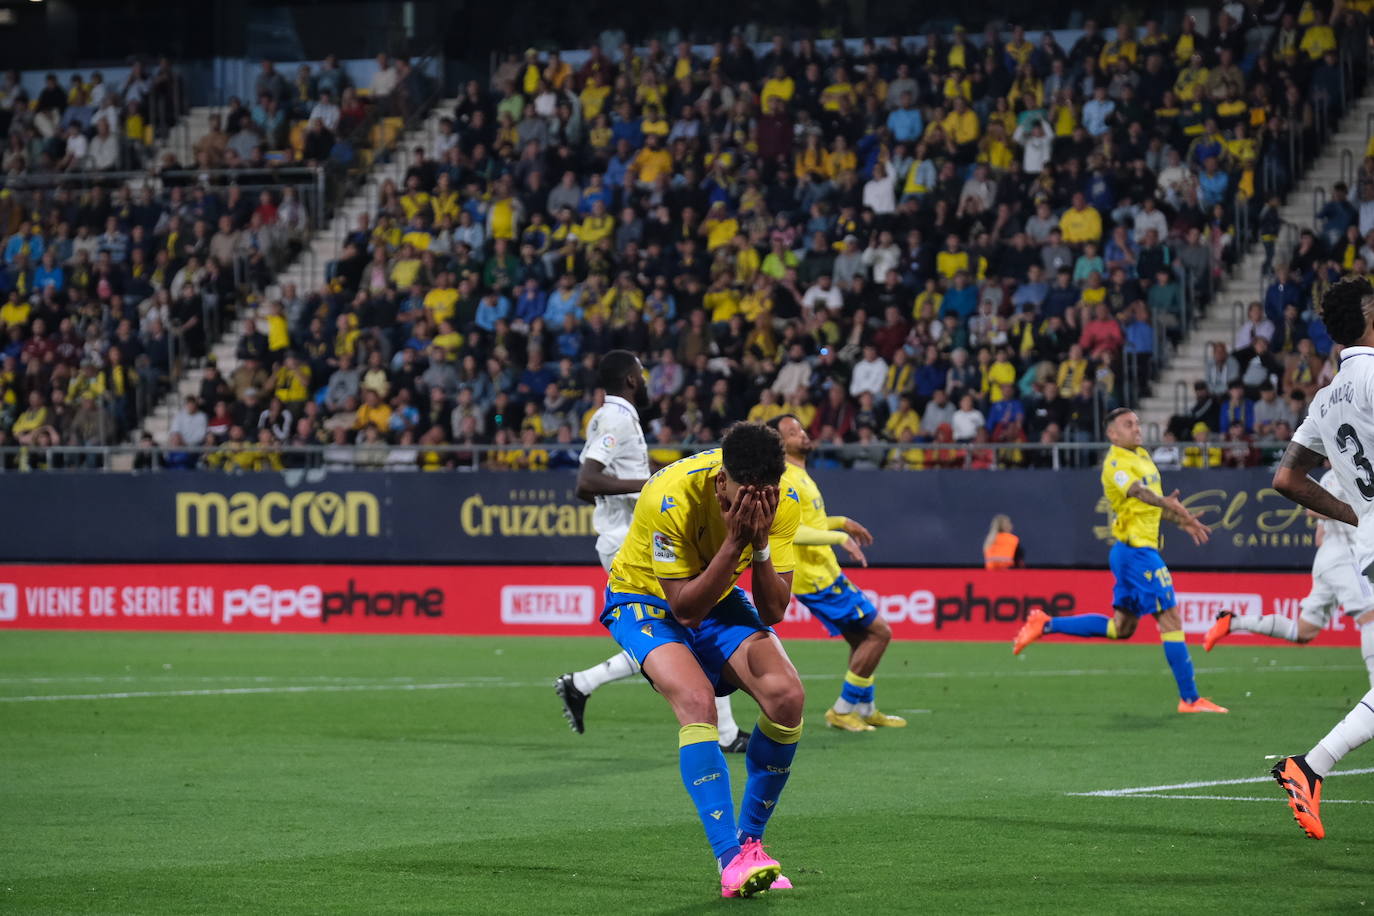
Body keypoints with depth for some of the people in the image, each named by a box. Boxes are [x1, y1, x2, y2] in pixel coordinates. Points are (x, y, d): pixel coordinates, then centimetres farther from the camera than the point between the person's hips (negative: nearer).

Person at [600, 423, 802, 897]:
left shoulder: (780, 504, -19)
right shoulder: (672, 498, -34)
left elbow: (774, 612, -19)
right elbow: (685, 608, -31)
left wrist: (760, 545, -34)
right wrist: (734, 542, -40)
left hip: (720, 598, 5)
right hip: (645, 599, -5)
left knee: (786, 694, -18)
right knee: (696, 700, -31)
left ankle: (750, 839, -1)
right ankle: (731, 859, -32)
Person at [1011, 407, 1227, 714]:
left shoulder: (1142, 456, 16)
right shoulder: (1115, 463, -14)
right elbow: (1137, 491, -33)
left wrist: (1184, 522, 23)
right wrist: (1167, 503, -51)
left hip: (1139, 550, 10)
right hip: (1136, 548, -10)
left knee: (1120, 628, 15)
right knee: (1171, 618, -8)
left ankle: (1046, 625, 20)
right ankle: (1189, 699, -5)